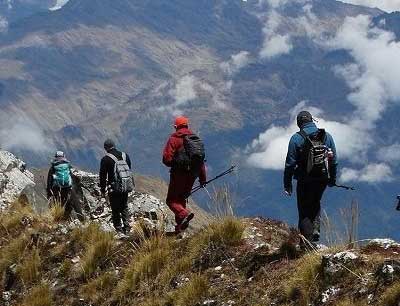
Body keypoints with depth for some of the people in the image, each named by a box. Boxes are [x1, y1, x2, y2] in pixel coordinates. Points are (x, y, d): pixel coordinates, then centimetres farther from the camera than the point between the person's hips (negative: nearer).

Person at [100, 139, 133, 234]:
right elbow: (129, 171, 15)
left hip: (114, 189, -5)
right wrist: (131, 185, 23)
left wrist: (103, 190, 1)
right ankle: (127, 226, 7)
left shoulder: (106, 159, -9)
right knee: (124, 208, 16)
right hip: (126, 187, 5)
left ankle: (118, 228, 5)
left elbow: (103, 176, -6)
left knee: (115, 210, 6)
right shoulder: (125, 156, 7)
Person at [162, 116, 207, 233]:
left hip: (179, 173, -6)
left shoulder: (174, 139, -7)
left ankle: (184, 214, -26)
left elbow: (167, 159, -14)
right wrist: (203, 177, 17)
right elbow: (201, 159, 12)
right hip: (192, 175, 6)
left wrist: (174, 164, 9)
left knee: (172, 200, 0)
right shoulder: (196, 139, 11)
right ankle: (180, 225, 14)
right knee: (181, 198, 18)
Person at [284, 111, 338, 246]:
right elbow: (334, 160, 7)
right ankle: (315, 229, 8)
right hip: (322, 179, 4)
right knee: (315, 204, 27)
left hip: (305, 181, -4)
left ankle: (307, 241, 2)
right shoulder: (327, 136, 2)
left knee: (305, 211, 6)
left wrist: (287, 184, -1)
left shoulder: (296, 138, -9)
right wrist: (333, 179, 19)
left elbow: (290, 163, -9)